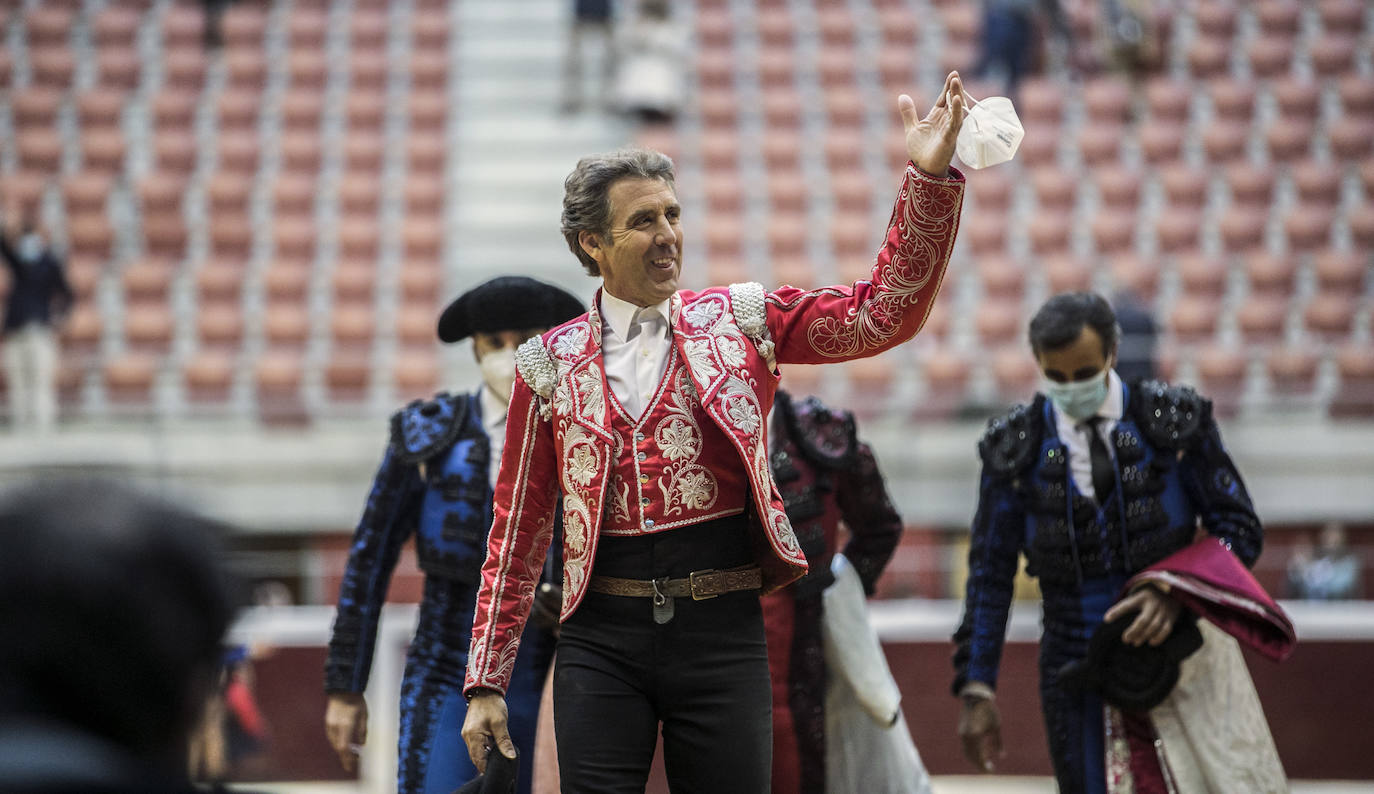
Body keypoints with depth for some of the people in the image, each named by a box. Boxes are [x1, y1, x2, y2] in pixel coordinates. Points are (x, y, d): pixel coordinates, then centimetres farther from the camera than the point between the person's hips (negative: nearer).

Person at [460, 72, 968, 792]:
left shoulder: (738, 322, 6)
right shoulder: (550, 362, 6)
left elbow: (884, 313, -3)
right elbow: (519, 526, 8)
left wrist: (930, 177, -15)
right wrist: (487, 681, 4)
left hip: (722, 631, 0)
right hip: (602, 642, 0)